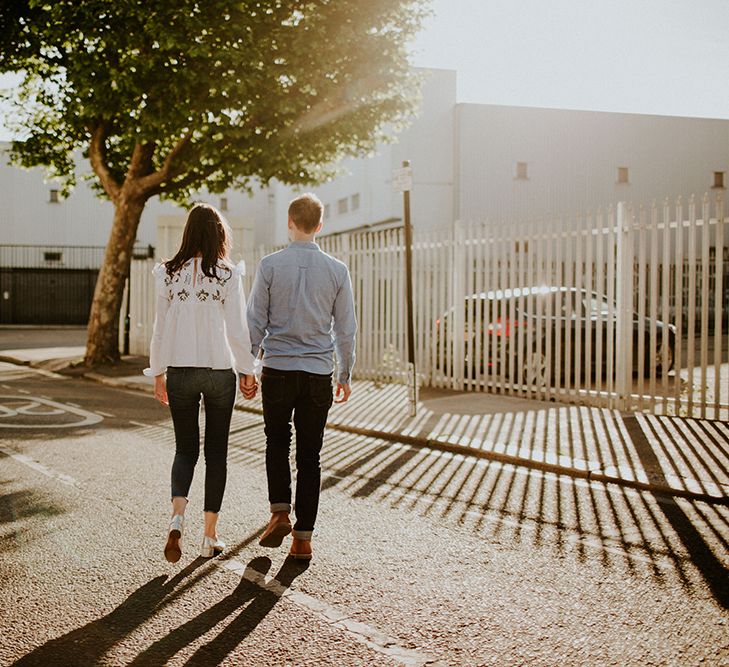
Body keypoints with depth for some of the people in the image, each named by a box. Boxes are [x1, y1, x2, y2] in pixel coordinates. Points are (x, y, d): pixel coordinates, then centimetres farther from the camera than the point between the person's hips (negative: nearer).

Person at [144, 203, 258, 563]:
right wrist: (248, 371, 5)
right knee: (216, 450, 10)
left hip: (180, 371, 2)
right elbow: (237, 328, -6)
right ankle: (210, 534, 13)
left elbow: (160, 327, 3)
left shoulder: (169, 273, -1)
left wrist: (158, 374, 12)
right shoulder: (228, 275, -7)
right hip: (220, 370, -2)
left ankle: (177, 517, -10)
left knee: (185, 448, 14)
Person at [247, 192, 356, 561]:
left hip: (278, 369, -1)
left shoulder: (270, 265, -3)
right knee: (309, 454, 7)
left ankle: (280, 512, 4)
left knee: (277, 444, 19)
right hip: (319, 373, 1)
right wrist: (344, 374, 15)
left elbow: (255, 321, -1)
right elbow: (346, 328, 5)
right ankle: (303, 537, 8)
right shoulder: (337, 270, 1)